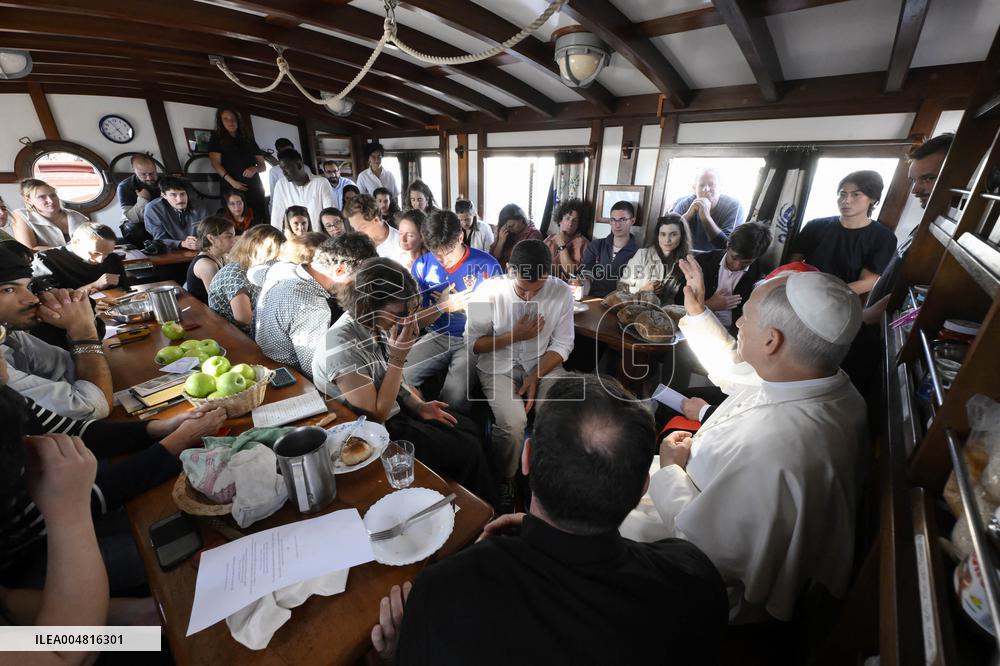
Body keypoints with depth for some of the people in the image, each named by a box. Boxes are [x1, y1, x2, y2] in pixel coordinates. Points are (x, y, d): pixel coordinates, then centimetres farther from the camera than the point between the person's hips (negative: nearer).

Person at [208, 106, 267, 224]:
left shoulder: (248, 139, 19)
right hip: (232, 188, -2)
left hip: (254, 187, 3)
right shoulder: (217, 138, 11)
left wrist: (255, 168, -7)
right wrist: (231, 181, -15)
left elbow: (263, 165, 16)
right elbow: (216, 163, -1)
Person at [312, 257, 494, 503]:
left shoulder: (376, 323, -7)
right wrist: (398, 357, -29)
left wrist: (418, 406, -3)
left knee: (469, 428, 7)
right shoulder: (343, 346, -32)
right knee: (467, 451, -6)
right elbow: (377, 415, -24)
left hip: (393, 408, 8)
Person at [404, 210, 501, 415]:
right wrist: (442, 306, -13)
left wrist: (463, 304, -9)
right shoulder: (422, 266, 1)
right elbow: (417, 322, 4)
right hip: (437, 338, 4)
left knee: (454, 397, -28)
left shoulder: (487, 265, -7)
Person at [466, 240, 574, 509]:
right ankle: (505, 481, 7)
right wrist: (515, 335, -20)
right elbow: (472, 342, -9)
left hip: (543, 363, 3)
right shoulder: (487, 293, -18)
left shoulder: (562, 292, -11)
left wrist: (535, 377, -16)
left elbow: (562, 344, -4)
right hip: (498, 365, -2)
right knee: (513, 423, -25)